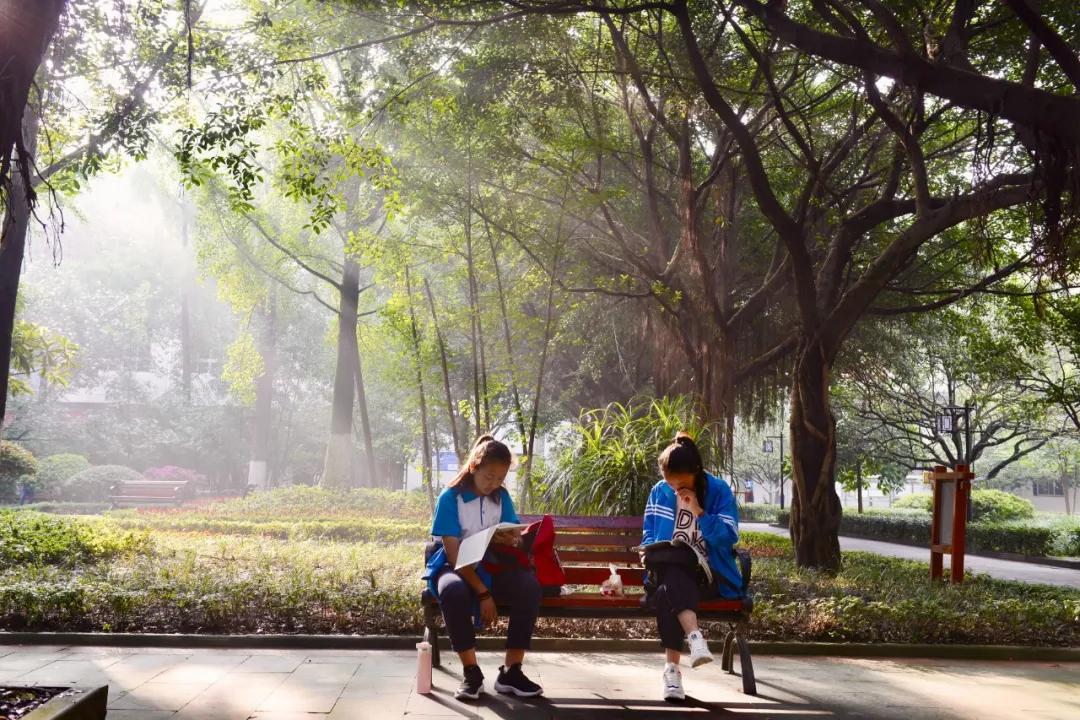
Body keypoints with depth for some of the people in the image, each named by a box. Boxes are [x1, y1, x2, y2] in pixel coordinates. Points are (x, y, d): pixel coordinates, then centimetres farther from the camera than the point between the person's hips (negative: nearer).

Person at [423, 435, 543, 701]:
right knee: (454, 590, -40)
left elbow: (514, 537, 5)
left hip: (490, 567, 4)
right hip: (455, 567, -4)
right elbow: (454, 553, -17)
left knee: (529, 585, -27)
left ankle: (511, 671, -19)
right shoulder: (450, 498, -12)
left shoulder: (502, 497, 3)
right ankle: (471, 672, -24)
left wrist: (512, 540, -23)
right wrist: (483, 593, -26)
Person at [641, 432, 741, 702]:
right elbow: (649, 533, 15)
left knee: (667, 592, -36)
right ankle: (695, 636, -53)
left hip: (709, 574, -2)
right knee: (671, 579, -38)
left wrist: (699, 512, -19)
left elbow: (729, 536, -9)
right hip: (671, 571, 2)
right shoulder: (659, 492, 8)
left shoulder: (719, 490, -1)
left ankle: (672, 667, -37)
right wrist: (648, 551, -8)